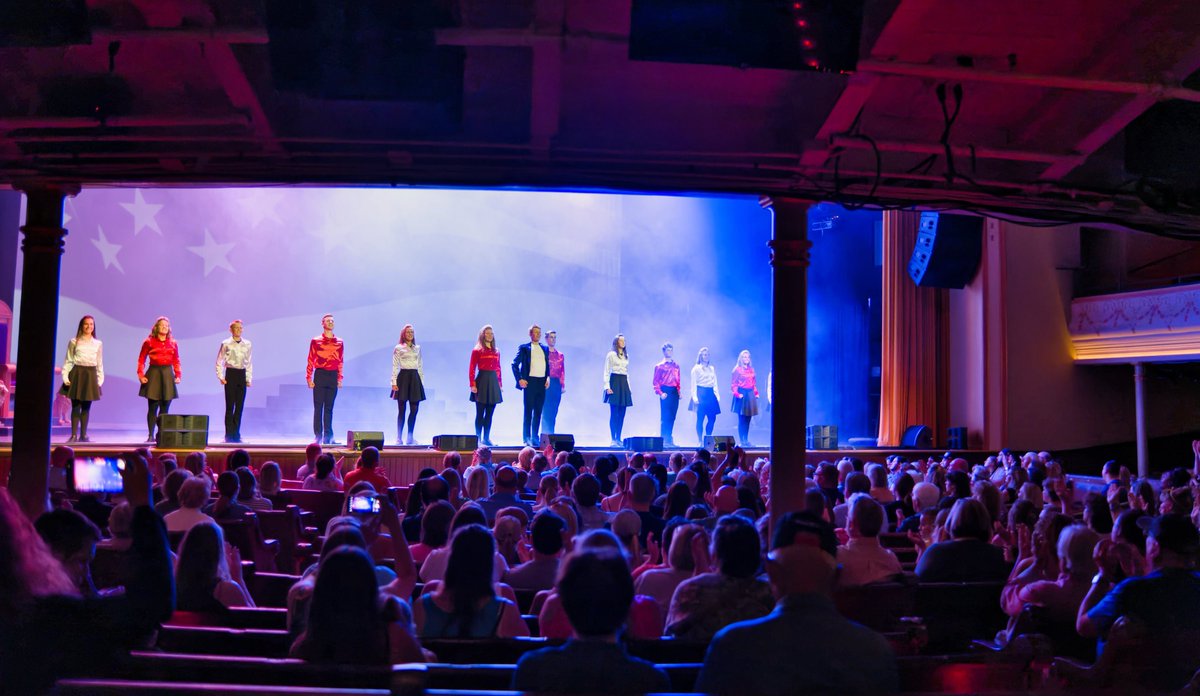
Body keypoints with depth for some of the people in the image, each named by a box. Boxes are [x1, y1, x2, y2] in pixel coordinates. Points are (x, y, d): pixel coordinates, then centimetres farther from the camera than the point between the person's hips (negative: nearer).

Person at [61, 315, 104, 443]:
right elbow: (68, 361, 2)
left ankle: (83, 434, 12)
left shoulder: (98, 344, 11)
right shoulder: (74, 342, 3)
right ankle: (74, 435, 6)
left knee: (86, 407, 5)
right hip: (77, 373, -2)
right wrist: (65, 377, -7)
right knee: (75, 406, -1)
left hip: (91, 375, 2)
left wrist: (100, 379, 7)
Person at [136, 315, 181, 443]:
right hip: (153, 373, -2)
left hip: (168, 374, 3)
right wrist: (141, 375, -7)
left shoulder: (173, 343, 10)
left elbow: (176, 361, 13)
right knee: (152, 407, -3)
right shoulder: (149, 342, 3)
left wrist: (178, 375, 3)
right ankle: (151, 435, 1)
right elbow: (141, 359, 2)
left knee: (165, 408, 2)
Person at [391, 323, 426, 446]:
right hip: (403, 377, -4)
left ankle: (410, 437, 9)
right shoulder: (398, 348, 2)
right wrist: (394, 382, -10)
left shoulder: (417, 348, 15)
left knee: (414, 409, 1)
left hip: (415, 378, 4)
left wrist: (422, 381, 12)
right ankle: (399, 438, 3)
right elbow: (395, 366, -2)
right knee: (401, 410, -1)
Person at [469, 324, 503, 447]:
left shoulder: (496, 351, 13)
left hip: (493, 381, 5)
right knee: (480, 413, -1)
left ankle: (486, 438, 11)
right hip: (482, 380, -5)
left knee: (489, 413, 6)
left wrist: (500, 384, 12)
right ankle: (478, 438, 3)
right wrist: (472, 384, -13)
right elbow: (472, 369, -6)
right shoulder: (477, 350, -2)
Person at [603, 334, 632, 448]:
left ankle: (618, 438, 7)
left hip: (624, 383, 6)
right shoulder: (611, 355, 0)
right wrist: (607, 387, -14)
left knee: (622, 414, 3)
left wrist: (629, 387, 15)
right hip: (614, 382, -6)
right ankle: (613, 439, -7)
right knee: (614, 413, -8)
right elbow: (606, 372, -4)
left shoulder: (626, 356, 18)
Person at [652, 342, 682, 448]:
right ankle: (664, 440, -5)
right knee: (665, 417, -7)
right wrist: (660, 393, -13)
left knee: (672, 417, 6)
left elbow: (678, 380, 18)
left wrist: (679, 391, 6)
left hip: (674, 392, 5)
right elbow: (656, 382, -2)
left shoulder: (676, 366, 15)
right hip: (666, 392, -5)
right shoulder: (660, 366, 1)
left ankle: (670, 440, 11)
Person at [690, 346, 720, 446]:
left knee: (712, 418, 0)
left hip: (710, 394, 5)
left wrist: (717, 396, 10)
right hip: (701, 394, -5)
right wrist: (694, 397, -12)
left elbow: (715, 383, 19)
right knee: (700, 418, -6)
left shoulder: (712, 368, 18)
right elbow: (693, 384, -2)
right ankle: (699, 441, 0)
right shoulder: (696, 368, 3)